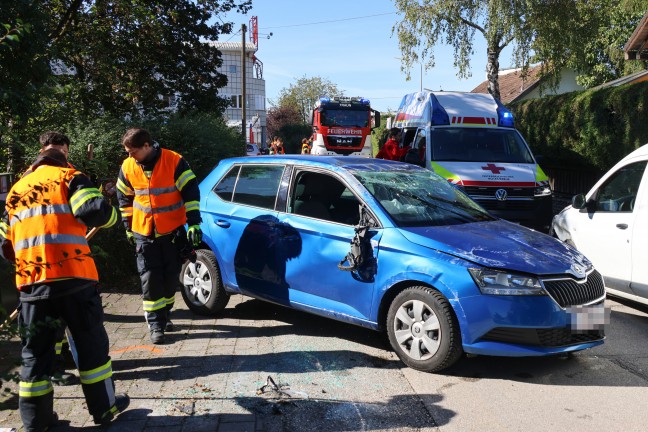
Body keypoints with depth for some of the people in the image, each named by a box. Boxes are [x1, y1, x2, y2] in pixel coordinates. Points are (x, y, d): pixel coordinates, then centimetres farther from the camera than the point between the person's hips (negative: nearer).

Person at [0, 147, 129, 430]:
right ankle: (104, 407, 17)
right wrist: (112, 216, 9)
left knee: (35, 351, 13)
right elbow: (94, 211, -12)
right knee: (91, 343, 8)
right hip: (73, 276, -4)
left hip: (31, 282, 4)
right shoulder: (68, 177, 8)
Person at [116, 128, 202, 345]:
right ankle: (155, 324, 5)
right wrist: (129, 226, 13)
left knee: (171, 275, 9)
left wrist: (194, 223, -15)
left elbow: (191, 192, -11)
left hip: (173, 230, -1)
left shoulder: (174, 162, -15)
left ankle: (165, 313, 29)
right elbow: (124, 198, 11)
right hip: (144, 232, 2)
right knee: (150, 279, -2)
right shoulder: (128, 167, -3)